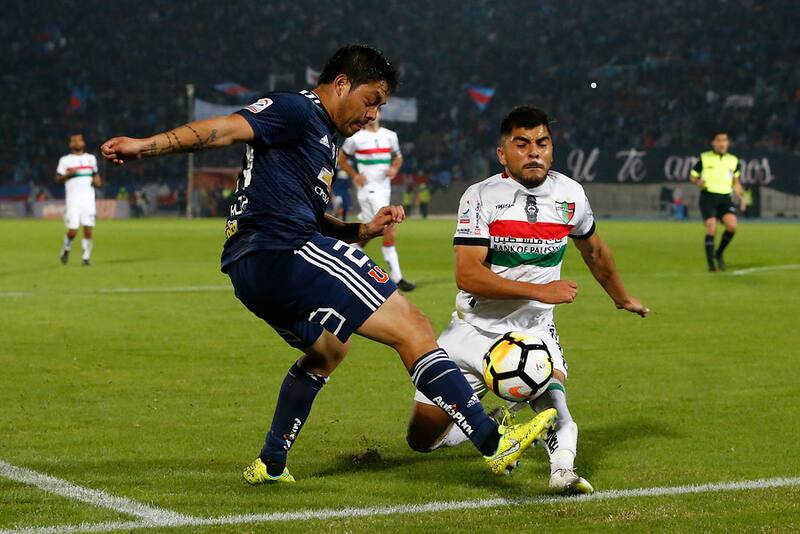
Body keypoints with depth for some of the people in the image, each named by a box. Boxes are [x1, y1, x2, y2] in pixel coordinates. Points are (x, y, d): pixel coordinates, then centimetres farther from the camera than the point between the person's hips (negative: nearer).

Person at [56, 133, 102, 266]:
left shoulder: (91, 158, 14)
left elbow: (96, 173, 28)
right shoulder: (65, 160, 4)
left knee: (88, 230, -7)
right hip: (73, 199, -3)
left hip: (88, 199, 3)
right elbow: (58, 179, 3)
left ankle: (86, 257, 2)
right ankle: (66, 250, 21)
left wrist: (98, 181, 7)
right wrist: (68, 174, -14)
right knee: (72, 231, -7)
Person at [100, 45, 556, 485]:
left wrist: (363, 231, 13)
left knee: (328, 348, 34)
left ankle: (270, 465, 35)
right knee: (412, 328, -12)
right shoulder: (295, 111, -2)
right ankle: (494, 442, -16)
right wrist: (146, 146, -26)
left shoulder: (324, 140, 27)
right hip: (286, 254, -11)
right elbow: (227, 128, -15)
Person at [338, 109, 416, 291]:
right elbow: (341, 159, 8)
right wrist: (354, 175, -6)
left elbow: (398, 157, 22)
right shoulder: (356, 138, -4)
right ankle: (396, 278, -13)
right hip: (368, 188, -6)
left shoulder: (390, 136, 9)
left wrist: (394, 168, 0)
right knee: (390, 232, -15)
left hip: (385, 187, 6)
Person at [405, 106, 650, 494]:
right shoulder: (481, 197, -14)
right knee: (422, 438, 2)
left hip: (533, 329, 1)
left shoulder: (570, 194, -1)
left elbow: (594, 251, 21)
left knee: (551, 390, -34)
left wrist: (622, 298, 35)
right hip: (473, 329, -1)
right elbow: (467, 275, -24)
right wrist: (539, 291, -28)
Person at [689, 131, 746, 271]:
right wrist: (698, 182, -13)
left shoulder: (733, 160, 10)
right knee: (711, 229, -15)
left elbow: (736, 181, 23)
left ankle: (719, 253, 6)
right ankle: (710, 263, -2)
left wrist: (741, 198, 10)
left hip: (725, 198, 3)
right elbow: (692, 176, 10)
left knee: (732, 226, -18)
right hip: (708, 197, -3)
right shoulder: (704, 158, 2)